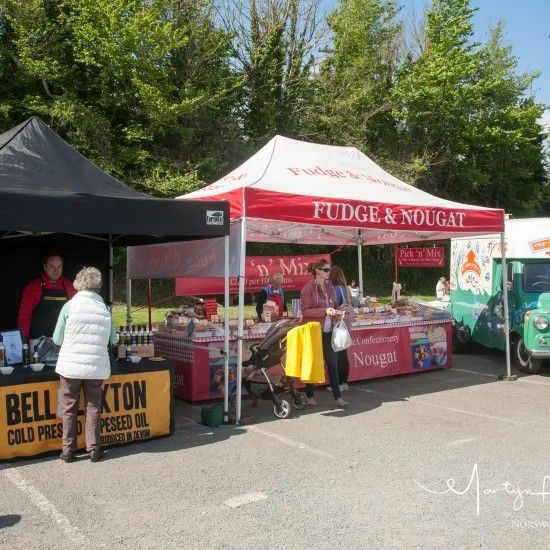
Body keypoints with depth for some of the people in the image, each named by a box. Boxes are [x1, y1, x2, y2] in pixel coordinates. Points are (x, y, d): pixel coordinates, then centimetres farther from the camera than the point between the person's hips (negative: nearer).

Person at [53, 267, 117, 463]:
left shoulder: (70, 306, -5)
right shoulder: (105, 309, 1)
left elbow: (57, 339, 2)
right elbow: (113, 339, 7)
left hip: (71, 366, -1)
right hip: (97, 367, 1)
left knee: (69, 409, 11)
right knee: (93, 408, 12)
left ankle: (68, 450, 17)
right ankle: (94, 449, 15)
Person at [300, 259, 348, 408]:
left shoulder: (329, 286, 10)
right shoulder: (308, 289, -10)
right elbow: (305, 311, -14)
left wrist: (338, 313, -1)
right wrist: (325, 311, -23)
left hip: (328, 331, 5)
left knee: (332, 363, 4)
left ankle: (337, 396, 8)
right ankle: (309, 395, 21)